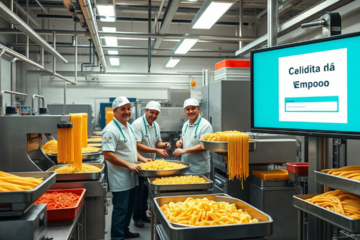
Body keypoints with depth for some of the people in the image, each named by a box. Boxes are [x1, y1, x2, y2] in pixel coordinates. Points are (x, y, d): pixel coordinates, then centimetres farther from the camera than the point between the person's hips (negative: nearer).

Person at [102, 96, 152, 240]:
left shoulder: (128, 126, 10)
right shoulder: (111, 130, -19)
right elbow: (107, 154, -25)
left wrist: (142, 159, 8)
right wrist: (129, 165, -24)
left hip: (131, 177, 9)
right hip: (120, 178, -9)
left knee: (129, 206, 21)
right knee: (120, 209, 1)